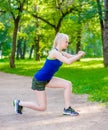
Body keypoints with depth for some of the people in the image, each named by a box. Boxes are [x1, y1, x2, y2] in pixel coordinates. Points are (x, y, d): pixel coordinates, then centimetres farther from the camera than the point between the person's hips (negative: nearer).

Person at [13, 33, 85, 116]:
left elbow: (72, 57, 4)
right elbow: (68, 62, -34)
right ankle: (19, 103, 14)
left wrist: (79, 54, -17)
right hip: (39, 80, -9)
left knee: (68, 84, -3)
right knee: (42, 107, -4)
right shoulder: (54, 52, -24)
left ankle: (67, 109, 3)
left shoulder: (61, 53, 4)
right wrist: (80, 55, -25)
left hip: (47, 79, 9)